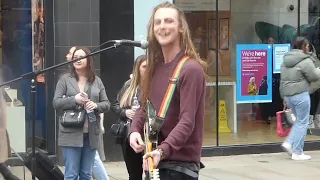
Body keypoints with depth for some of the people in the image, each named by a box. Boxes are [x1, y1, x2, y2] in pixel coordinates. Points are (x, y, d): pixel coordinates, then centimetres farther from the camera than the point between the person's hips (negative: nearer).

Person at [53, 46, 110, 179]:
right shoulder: (65, 79, 3)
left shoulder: (97, 81, 10)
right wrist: (74, 100, -17)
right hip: (71, 134, -3)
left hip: (91, 134, 3)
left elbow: (106, 104, 10)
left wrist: (96, 105, -12)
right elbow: (56, 103, -2)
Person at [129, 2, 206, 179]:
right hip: (155, 160, 8)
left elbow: (187, 121, -22)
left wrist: (162, 150, -35)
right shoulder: (154, 67, 8)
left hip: (180, 164, -7)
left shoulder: (191, 69, -16)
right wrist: (135, 130, -5)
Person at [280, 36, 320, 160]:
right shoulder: (305, 60, -13)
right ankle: (297, 153, 2)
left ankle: (289, 143, 8)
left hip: (287, 95, 8)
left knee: (299, 121, 20)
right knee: (302, 123, 1)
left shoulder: (286, 59, 12)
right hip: (300, 94, -8)